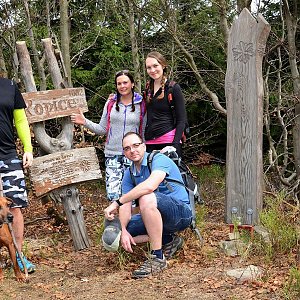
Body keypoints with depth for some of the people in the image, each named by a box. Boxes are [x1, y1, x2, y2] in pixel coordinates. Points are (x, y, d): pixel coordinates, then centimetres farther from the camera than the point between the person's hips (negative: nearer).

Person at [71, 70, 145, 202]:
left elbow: (144, 131, 6)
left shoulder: (141, 104, 5)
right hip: (112, 155, 1)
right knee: (113, 195, -9)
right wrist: (85, 122, -2)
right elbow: (102, 129, 11)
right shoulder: (111, 103, 10)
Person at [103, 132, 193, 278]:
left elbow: (150, 186, -36)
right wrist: (123, 230, -21)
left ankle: (157, 258, -27)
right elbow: (126, 207, -1)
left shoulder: (159, 159, -15)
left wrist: (117, 202, -33)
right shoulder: (129, 174, 8)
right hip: (158, 217, 8)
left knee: (146, 198, -35)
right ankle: (168, 240, 5)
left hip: (182, 213, -8)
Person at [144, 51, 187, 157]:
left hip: (169, 140, -6)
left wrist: (175, 144, -17)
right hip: (150, 142, 6)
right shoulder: (148, 88, 13)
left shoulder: (173, 88, -4)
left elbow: (182, 120, -7)